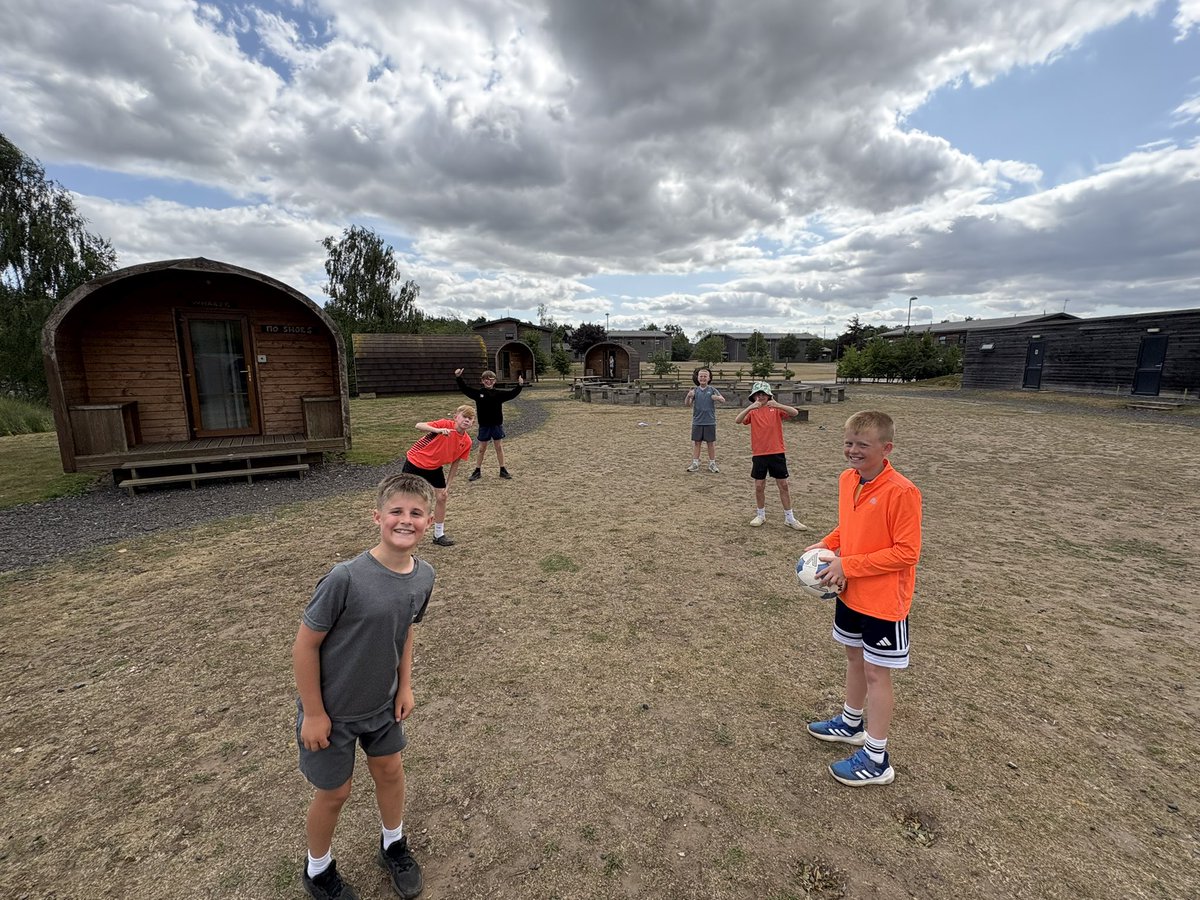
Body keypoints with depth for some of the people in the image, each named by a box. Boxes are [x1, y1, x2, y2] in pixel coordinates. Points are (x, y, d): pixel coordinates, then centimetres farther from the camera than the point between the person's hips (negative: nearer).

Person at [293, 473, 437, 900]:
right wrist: (313, 713, -14)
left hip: (382, 703, 5)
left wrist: (404, 686, 3)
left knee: (390, 770, 22)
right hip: (332, 710, -4)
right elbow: (305, 644, -21)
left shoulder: (423, 576, -15)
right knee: (334, 792, 16)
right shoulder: (345, 578, -33)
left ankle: (394, 845, 51)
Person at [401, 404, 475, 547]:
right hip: (415, 462, -5)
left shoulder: (466, 442, -10)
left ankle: (439, 535, 18)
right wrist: (438, 430, -55)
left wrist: (447, 486, -1)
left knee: (442, 498, 2)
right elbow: (419, 426, -37)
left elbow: (455, 464, 0)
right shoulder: (445, 424, -25)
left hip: (435, 468, 5)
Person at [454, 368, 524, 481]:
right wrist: (458, 378, -12)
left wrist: (520, 385, -24)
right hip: (484, 425, 0)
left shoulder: (499, 393, -2)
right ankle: (477, 471, 19)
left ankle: (503, 470, 19)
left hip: (497, 425, 0)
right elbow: (465, 389, -1)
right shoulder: (478, 392, -1)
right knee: (482, 449, 9)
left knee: (499, 447, 9)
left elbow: (512, 393, -8)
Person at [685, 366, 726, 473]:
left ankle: (712, 464, 18)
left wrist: (718, 398, -28)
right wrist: (688, 396, -24)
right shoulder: (695, 390, 2)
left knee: (711, 443, 7)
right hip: (697, 422, 1)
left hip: (710, 422, -1)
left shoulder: (712, 390, -1)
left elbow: (723, 400, -5)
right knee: (696, 442, 6)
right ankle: (695, 464, 14)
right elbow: (687, 404, -3)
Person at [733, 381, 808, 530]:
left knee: (783, 485, 5)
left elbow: (795, 412, -16)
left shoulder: (776, 409, 0)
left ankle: (789, 518, 16)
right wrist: (750, 407, -29)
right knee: (759, 486, 8)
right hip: (758, 454, 1)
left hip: (777, 453, -1)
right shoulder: (752, 412, 3)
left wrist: (777, 405, -31)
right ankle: (760, 515, 26)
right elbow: (738, 421, -15)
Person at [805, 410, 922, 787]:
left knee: (876, 672, 6)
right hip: (850, 593, 7)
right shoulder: (847, 479, -1)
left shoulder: (901, 492, -24)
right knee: (854, 657, 23)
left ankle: (876, 760, 25)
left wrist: (849, 565, -22)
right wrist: (826, 545, -3)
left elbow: (907, 552, -23)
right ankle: (851, 723, 46)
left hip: (884, 600, -7)